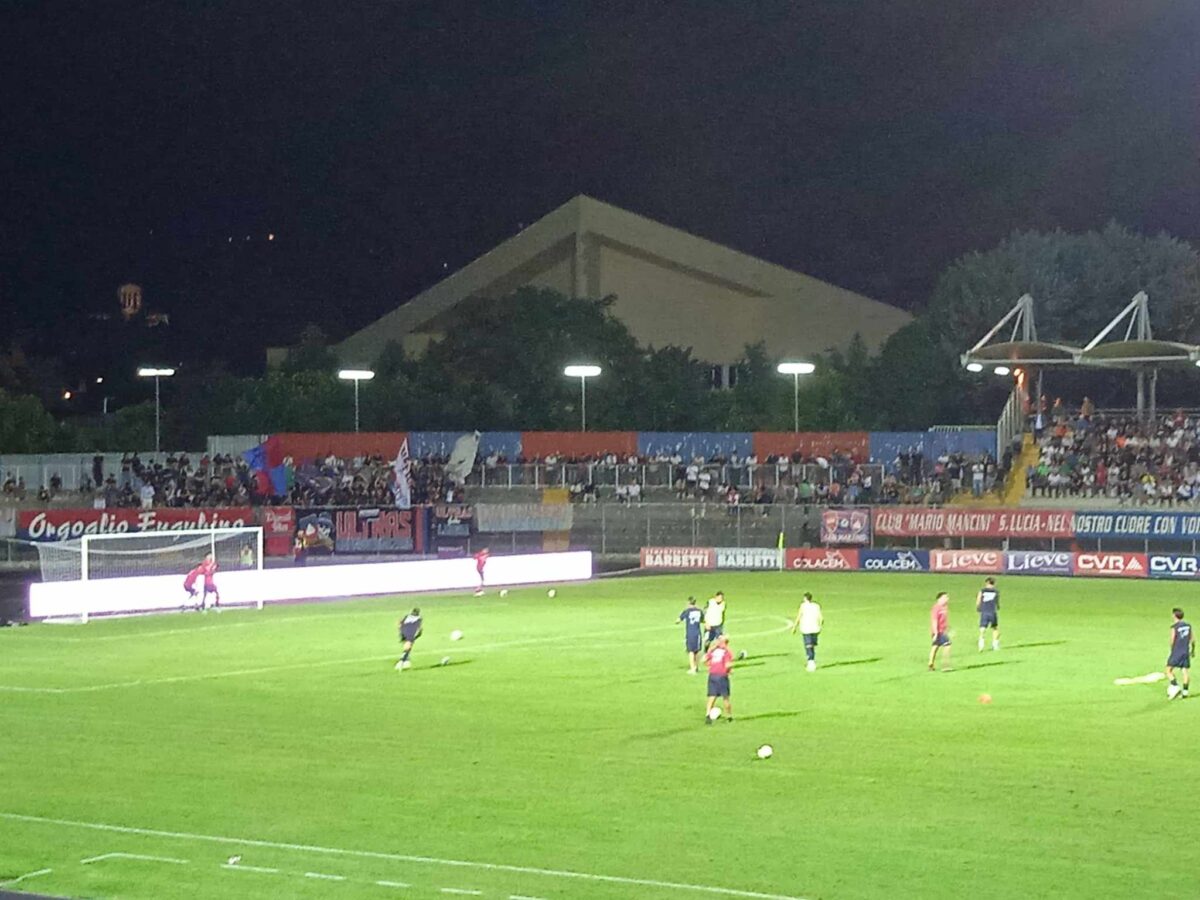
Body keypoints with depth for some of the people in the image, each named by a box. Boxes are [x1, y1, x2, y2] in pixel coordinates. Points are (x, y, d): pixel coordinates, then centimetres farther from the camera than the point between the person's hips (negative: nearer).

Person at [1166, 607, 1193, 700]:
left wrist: (1172, 650, 6)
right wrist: (1193, 650, 22)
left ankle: (1176, 687, -12)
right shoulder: (1188, 626, 6)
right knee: (1186, 671, 8)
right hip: (1186, 652, 5)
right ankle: (1185, 691, 7)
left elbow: (1172, 641, -13)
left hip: (1176, 652, -5)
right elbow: (1193, 639, 10)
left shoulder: (1174, 627, -12)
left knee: (1169, 670, 4)